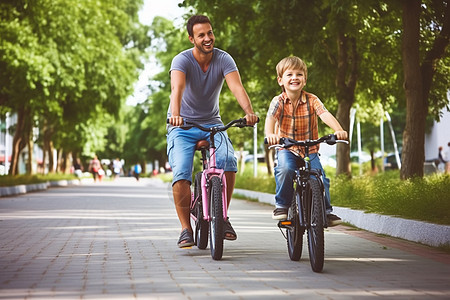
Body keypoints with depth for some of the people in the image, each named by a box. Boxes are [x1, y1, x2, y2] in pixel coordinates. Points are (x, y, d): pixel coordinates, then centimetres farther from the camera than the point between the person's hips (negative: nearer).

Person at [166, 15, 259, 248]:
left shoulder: (223, 59, -9)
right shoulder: (182, 60, -16)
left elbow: (236, 87, -26)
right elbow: (177, 88, -35)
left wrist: (249, 112, -45)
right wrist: (175, 114, -56)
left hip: (212, 123, 2)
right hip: (183, 126, -2)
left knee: (228, 160, -25)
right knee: (181, 174, -21)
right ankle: (185, 229, -8)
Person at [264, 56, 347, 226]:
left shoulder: (312, 100, -6)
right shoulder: (278, 101, -8)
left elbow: (325, 115, -22)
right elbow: (270, 118, -26)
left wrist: (338, 130, -41)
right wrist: (270, 134, -49)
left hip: (310, 150, 1)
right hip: (286, 149, -1)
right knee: (285, 169, -31)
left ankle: (326, 211, 8)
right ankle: (281, 205, -10)